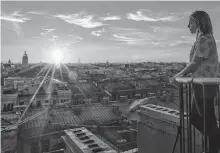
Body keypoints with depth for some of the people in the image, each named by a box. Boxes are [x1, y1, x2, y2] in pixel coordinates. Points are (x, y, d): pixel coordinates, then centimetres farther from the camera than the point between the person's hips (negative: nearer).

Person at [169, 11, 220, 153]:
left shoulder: (204, 39, -14)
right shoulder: (204, 38, 16)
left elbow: (195, 63, -17)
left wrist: (178, 76, -7)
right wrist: (181, 75, 13)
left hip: (205, 85, -10)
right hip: (202, 84, 10)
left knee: (208, 120, 3)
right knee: (195, 118, 17)